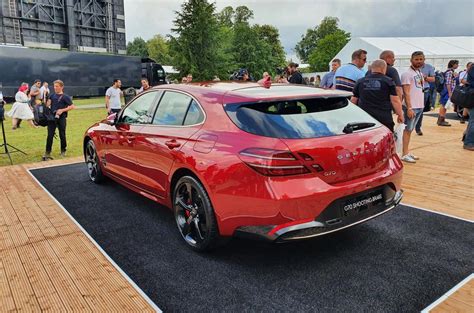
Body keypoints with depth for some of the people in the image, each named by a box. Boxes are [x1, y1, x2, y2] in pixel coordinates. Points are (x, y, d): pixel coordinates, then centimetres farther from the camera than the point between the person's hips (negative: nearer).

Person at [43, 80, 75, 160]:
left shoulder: (65, 97, -3)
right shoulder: (52, 96, 11)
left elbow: (72, 106, -8)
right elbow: (47, 105, 6)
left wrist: (62, 110, -14)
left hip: (61, 118, -3)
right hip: (52, 118, 3)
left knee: (62, 135, 8)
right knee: (50, 135, -1)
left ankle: (63, 151, 26)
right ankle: (47, 153, 0)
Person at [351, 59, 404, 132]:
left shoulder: (360, 81, 9)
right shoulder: (388, 81, 0)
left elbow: (353, 100, 12)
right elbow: (395, 100, -3)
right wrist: (400, 114, 7)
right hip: (384, 118, -2)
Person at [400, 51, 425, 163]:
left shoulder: (420, 73, 14)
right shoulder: (407, 74, -10)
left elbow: (420, 90, 18)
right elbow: (406, 92, -15)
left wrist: (421, 105, 11)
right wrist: (409, 108, -20)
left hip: (419, 106, 8)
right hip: (411, 107, -8)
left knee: (410, 129, 11)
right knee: (407, 130, -4)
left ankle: (407, 152, 17)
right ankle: (405, 154, 1)